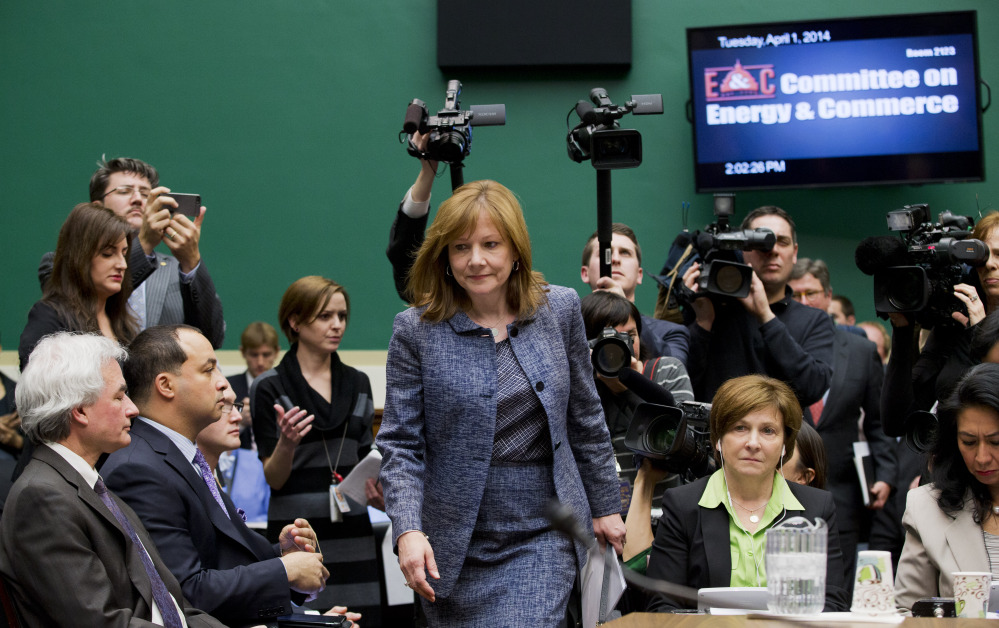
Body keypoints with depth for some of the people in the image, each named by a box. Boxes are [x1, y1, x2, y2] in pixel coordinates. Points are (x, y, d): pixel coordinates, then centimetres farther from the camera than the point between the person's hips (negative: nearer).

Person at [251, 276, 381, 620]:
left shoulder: (357, 384, 13)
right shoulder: (269, 388, -2)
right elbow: (273, 478, -4)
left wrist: (378, 494, -2)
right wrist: (287, 443, -24)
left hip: (353, 535, 4)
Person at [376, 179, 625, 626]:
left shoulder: (559, 309, 3)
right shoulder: (416, 331, -4)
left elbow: (585, 418, 12)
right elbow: (400, 443, -5)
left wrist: (605, 505, 15)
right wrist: (408, 530, -19)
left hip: (542, 537, 0)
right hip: (457, 546, 0)